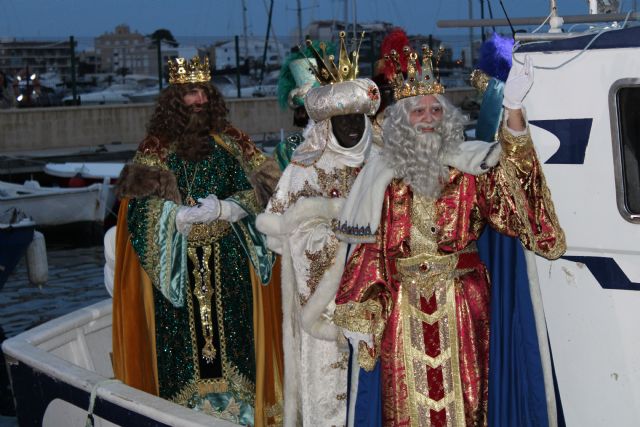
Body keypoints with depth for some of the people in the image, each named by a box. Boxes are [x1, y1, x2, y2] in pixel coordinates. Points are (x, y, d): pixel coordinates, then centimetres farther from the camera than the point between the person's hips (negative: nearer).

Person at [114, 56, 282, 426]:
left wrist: (223, 209, -16)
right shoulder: (155, 148, 2)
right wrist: (187, 215, -18)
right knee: (185, 340, -2)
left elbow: (253, 194, 2)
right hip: (176, 264, -1)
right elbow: (142, 208, -6)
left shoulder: (229, 143, 7)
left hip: (228, 266, 1)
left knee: (231, 336, 1)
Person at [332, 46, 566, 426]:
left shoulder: (468, 169, 1)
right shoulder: (382, 177, 5)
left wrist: (513, 110, -36)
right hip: (403, 309, 1)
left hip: (460, 307, -1)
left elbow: (510, 177, -21)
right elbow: (369, 250, 5)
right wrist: (361, 319, 0)